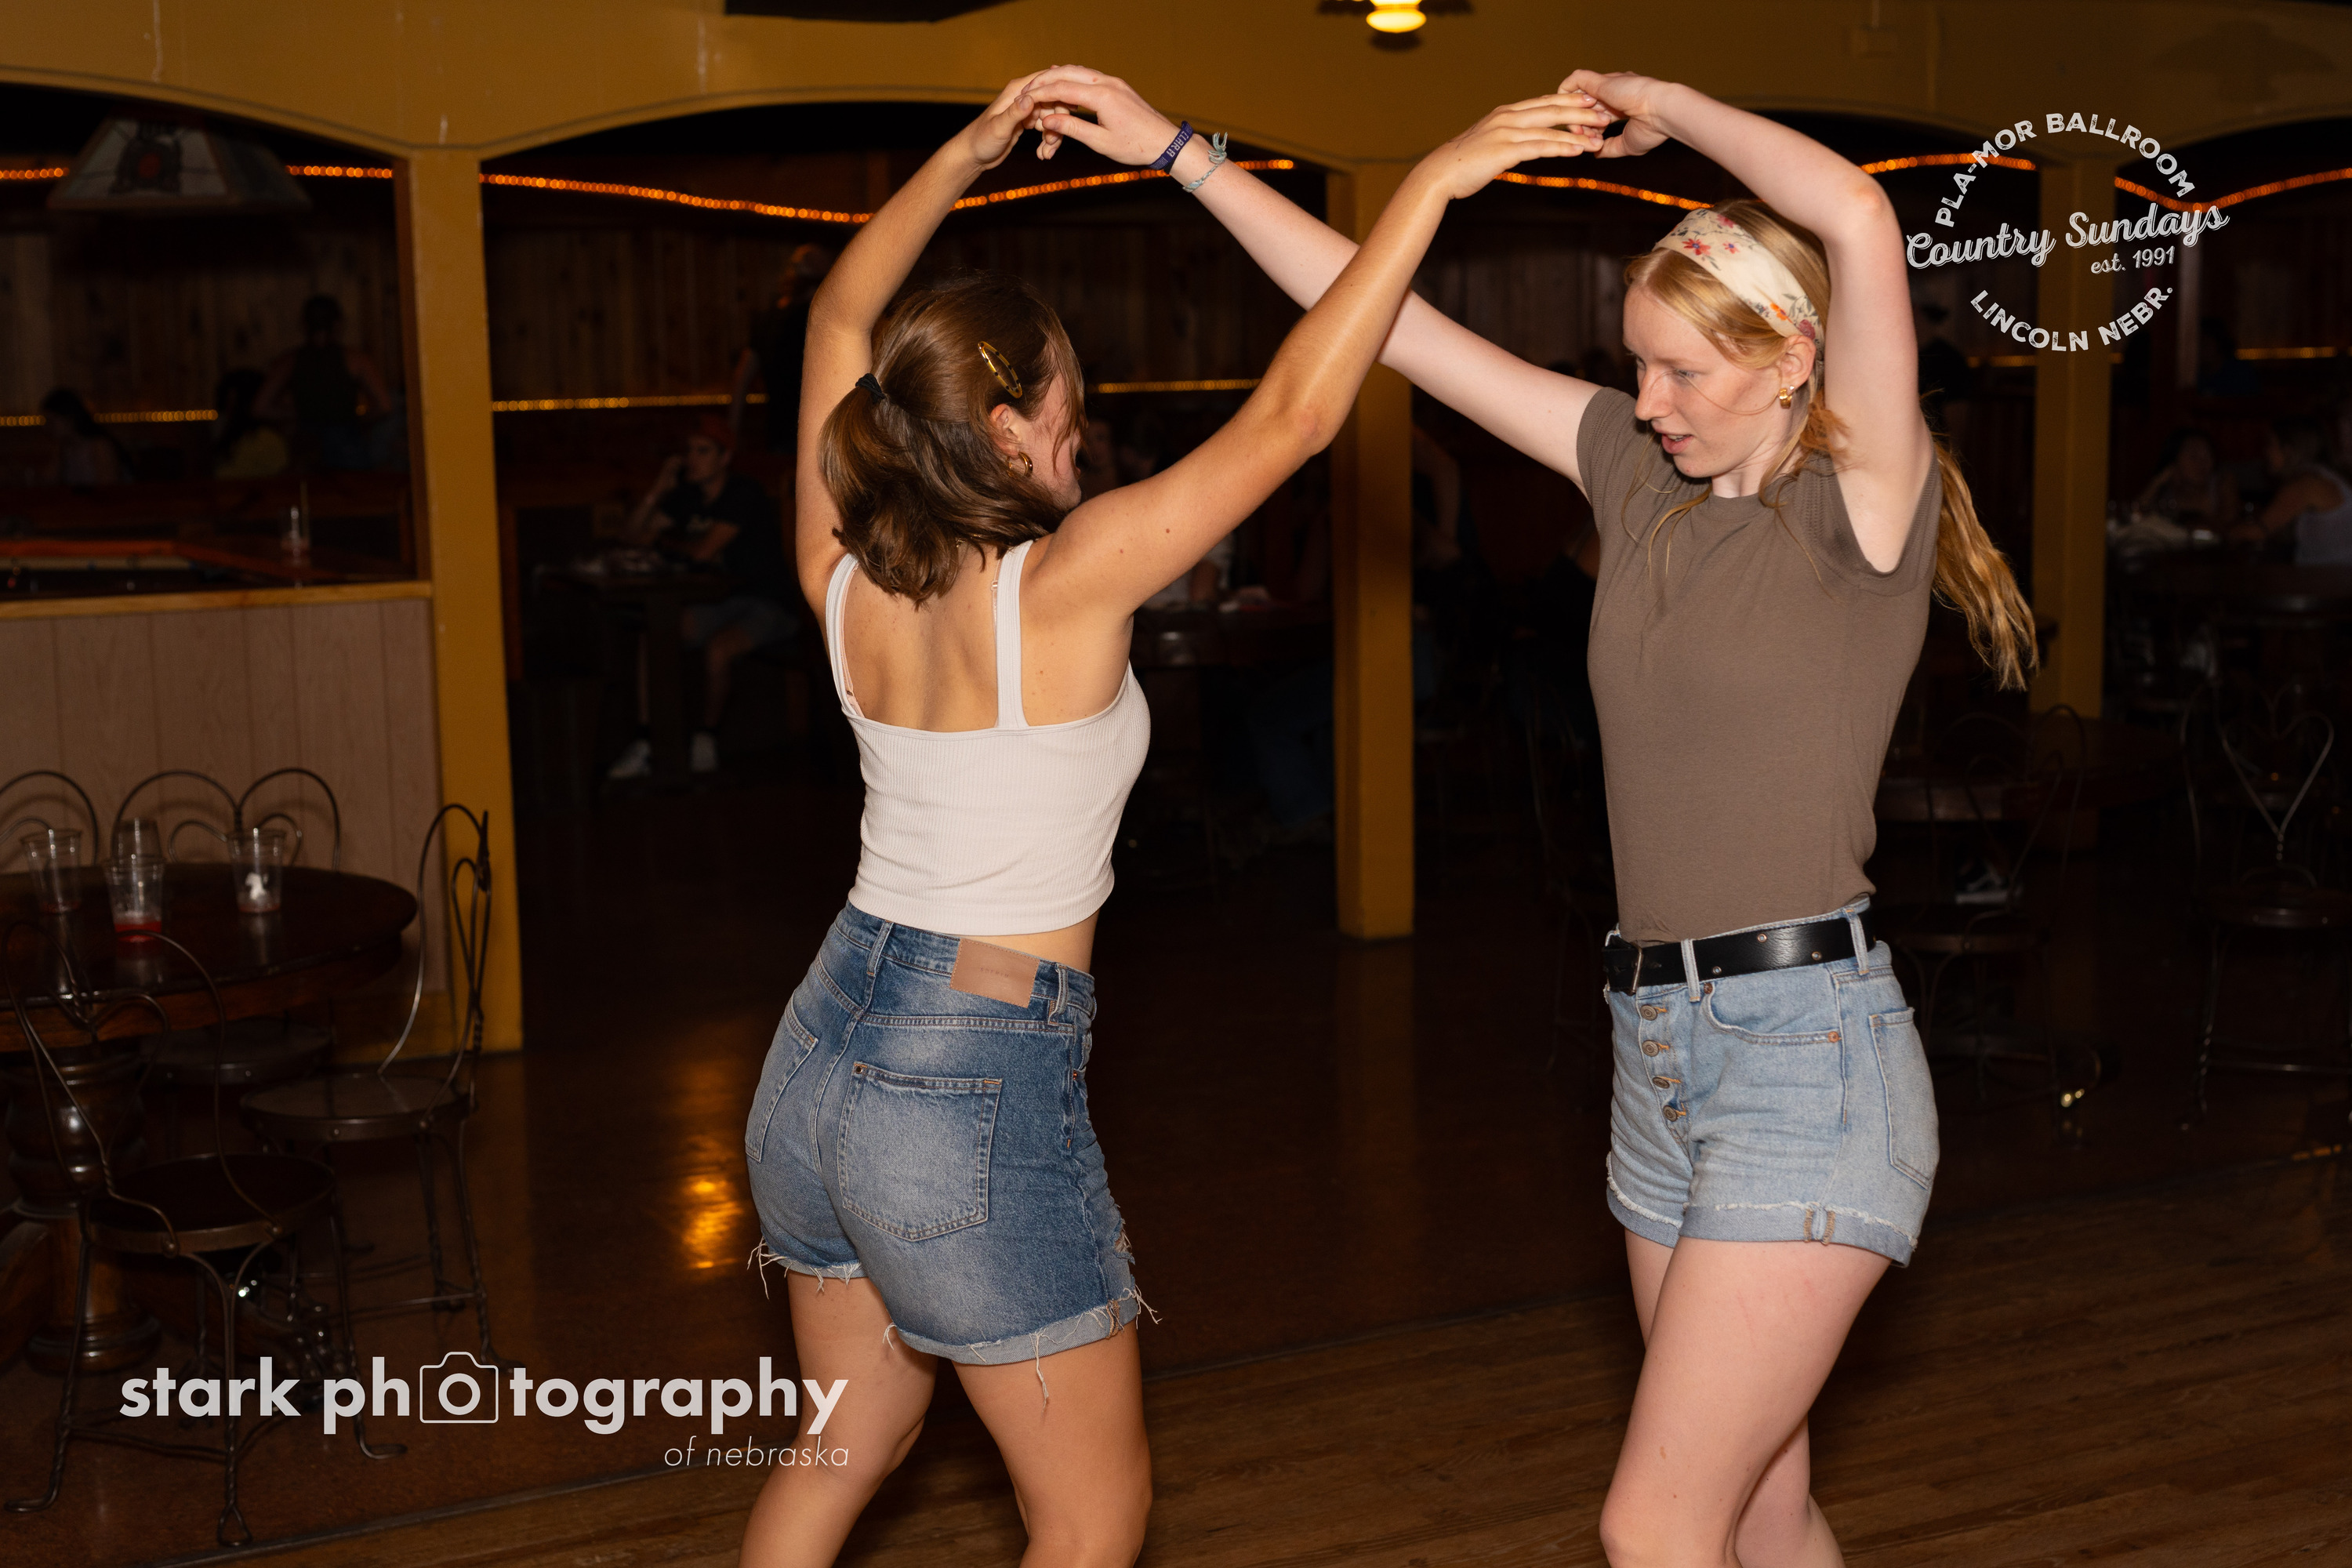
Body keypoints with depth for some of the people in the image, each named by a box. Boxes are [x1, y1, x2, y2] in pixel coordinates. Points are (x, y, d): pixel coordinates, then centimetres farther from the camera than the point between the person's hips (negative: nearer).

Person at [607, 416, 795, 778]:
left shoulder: (744, 493, -16)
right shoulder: (688, 496, 9)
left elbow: (703, 551, -23)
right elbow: (631, 535, 9)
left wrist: (665, 539, -3)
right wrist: (657, 492, -6)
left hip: (766, 606, -7)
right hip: (720, 601, 8)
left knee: (716, 649, -35)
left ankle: (707, 738, -11)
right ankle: (643, 745, -12)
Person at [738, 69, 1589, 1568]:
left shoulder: (846, 578, -3)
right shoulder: (1058, 586, -20)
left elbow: (842, 318, 12)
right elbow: (1291, 415, -22)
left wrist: (966, 154, 12)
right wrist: (1428, 185, -18)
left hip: (821, 1054, 7)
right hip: (978, 1099, -7)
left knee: (845, 1447, 26)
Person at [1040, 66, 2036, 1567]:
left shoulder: (1865, 501, -8)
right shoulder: (1639, 473, 9)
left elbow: (1859, 217, -24)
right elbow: (1386, 320, 8)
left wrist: (1661, 102, -8)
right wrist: (1179, 151, 8)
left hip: (1812, 1054, -7)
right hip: (1661, 1051, 7)